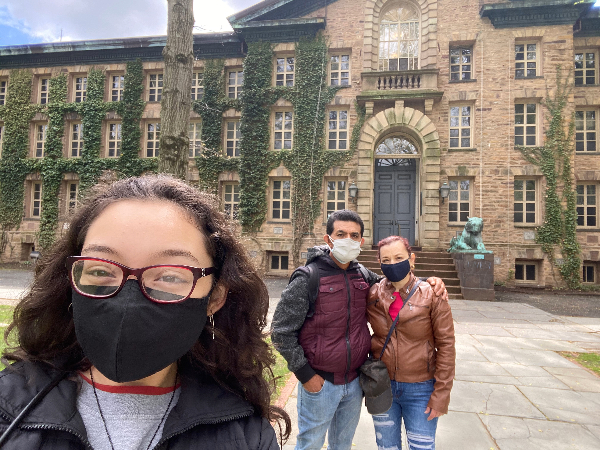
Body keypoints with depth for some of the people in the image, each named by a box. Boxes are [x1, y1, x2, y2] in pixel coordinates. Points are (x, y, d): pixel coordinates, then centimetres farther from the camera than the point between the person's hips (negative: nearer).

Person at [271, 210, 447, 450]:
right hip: (319, 383, -5)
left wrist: (427, 281, -1)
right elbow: (281, 331, -14)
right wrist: (305, 375, -13)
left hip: (355, 383, 5)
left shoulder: (363, 275, -1)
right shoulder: (308, 278, -17)